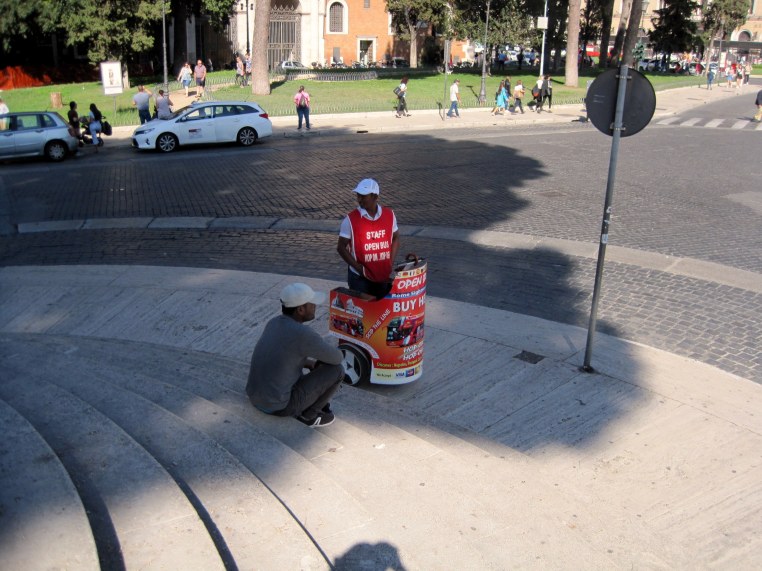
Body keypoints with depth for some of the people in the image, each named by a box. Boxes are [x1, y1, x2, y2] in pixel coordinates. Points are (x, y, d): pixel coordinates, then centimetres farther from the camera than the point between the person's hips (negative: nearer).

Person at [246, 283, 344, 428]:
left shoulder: (274, 323, 4)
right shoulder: (304, 334, -22)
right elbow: (337, 358, -8)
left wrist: (314, 364, 15)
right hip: (279, 405, -8)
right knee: (337, 370, 0)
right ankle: (307, 414, 12)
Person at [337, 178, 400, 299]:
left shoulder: (389, 215, -1)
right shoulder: (351, 219, -11)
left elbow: (395, 238, 12)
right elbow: (341, 247, -6)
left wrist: (391, 263, 1)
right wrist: (359, 267, -14)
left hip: (384, 275, 3)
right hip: (360, 277, -3)